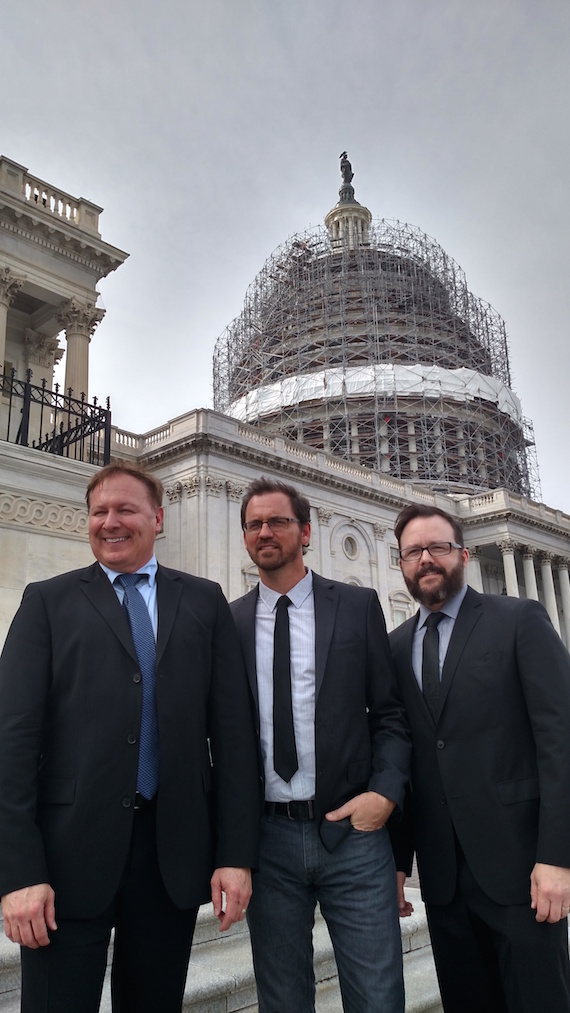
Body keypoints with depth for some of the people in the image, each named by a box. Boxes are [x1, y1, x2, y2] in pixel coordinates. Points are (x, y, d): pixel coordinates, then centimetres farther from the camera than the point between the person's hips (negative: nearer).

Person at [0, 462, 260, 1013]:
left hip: (174, 850, 2)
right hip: (70, 846, -1)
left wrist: (236, 853, -2)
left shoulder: (204, 601, 5)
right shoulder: (48, 601, 2)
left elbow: (231, 729, 2)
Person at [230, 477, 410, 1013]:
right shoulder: (229, 622, 5)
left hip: (353, 832, -1)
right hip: (266, 837, 1)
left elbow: (389, 712, 4)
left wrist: (386, 792, -10)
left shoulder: (358, 606, 2)